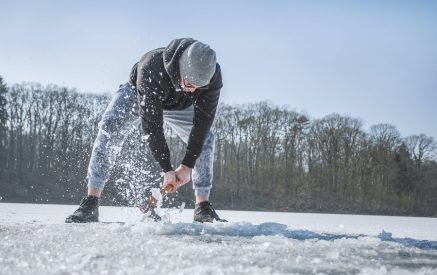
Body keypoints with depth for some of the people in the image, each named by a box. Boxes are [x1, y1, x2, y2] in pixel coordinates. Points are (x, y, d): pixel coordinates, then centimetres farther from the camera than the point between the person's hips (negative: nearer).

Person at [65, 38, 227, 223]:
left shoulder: (212, 76, -36)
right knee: (110, 128, -27)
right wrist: (167, 169, -39)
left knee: (205, 138, -13)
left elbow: (202, 122, -29)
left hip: (179, 107, 3)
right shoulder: (151, 68, -46)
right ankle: (90, 204, -28)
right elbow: (152, 125, -41)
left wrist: (187, 165, -31)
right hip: (137, 95, -3)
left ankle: (203, 208, -4)